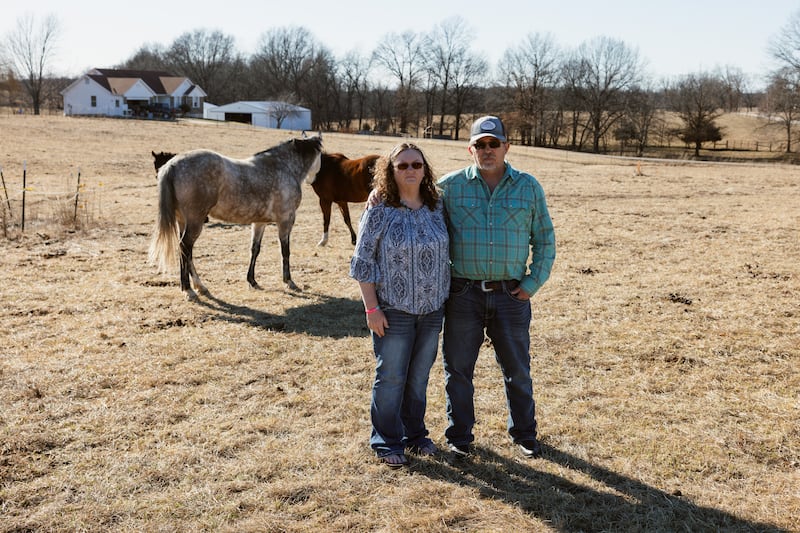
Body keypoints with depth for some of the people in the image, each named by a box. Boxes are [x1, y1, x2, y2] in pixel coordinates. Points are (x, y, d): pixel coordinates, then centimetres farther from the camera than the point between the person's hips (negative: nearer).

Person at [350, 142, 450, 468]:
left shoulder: (437, 209, 5)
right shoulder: (379, 212, -9)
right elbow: (363, 263, -8)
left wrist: (445, 298, 10)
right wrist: (371, 308, -12)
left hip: (432, 309, 4)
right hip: (393, 310, -4)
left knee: (419, 376, 15)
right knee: (391, 377, 4)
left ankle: (415, 434, 31)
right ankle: (387, 441, 19)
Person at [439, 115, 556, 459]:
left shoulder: (528, 187, 5)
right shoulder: (449, 186, 1)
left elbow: (545, 240, 9)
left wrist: (533, 283, 2)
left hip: (511, 294, 1)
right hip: (463, 294, 0)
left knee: (517, 369, 11)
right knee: (458, 368, 8)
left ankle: (524, 434, 28)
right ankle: (459, 436, 23)